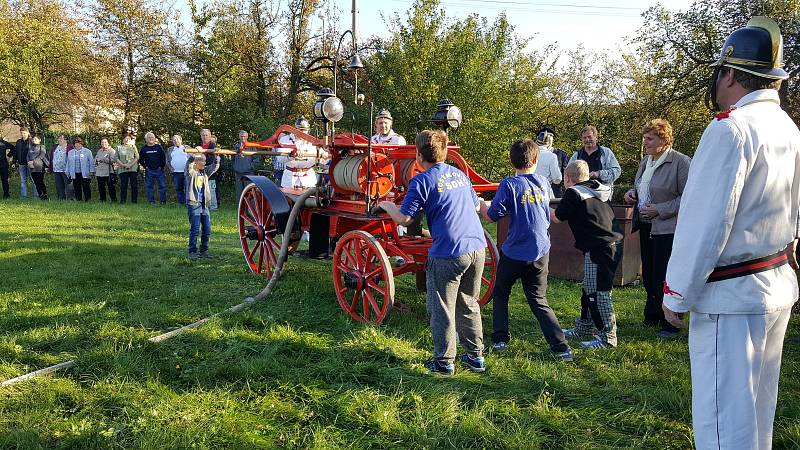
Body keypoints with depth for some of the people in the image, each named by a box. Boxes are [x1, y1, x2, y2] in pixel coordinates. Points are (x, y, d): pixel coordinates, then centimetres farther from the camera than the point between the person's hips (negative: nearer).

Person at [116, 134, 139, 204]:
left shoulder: (133, 147, 13)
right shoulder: (119, 148, 13)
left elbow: (137, 157, 4)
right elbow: (116, 158, 5)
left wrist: (131, 165, -9)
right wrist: (123, 165, -9)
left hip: (133, 169, 0)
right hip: (122, 169, 0)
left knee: (134, 186, -2)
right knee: (123, 186, -2)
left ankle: (134, 201, 2)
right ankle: (122, 201, 1)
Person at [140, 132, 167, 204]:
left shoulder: (159, 147, 5)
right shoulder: (143, 149, 8)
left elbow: (164, 157, 6)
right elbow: (141, 159, 13)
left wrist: (162, 166, -2)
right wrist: (145, 166, 2)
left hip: (159, 170, -1)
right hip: (149, 171, 1)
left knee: (162, 185, -3)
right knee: (149, 186, 3)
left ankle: (163, 200, 5)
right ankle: (151, 201, 10)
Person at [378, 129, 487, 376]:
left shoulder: (422, 181, -7)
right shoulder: (460, 174, 14)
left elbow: (404, 218, -9)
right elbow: (476, 205, 26)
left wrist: (386, 205, 10)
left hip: (448, 253, -6)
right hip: (477, 247, 7)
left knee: (442, 309, 8)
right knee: (469, 305, 20)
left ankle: (444, 362, 16)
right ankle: (476, 357, 27)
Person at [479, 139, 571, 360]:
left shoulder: (509, 185, -13)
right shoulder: (543, 182, 4)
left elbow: (491, 216, -13)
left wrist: (480, 203, 5)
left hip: (514, 252, -4)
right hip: (541, 252, 4)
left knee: (500, 294, 19)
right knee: (539, 301, 12)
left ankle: (500, 339, 18)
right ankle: (561, 347, 3)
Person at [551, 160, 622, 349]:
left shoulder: (573, 193, -8)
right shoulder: (599, 192, 16)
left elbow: (557, 217, -4)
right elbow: (610, 216, 22)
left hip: (597, 249, -10)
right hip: (608, 244, 10)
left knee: (598, 292, -5)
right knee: (589, 289, 19)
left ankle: (608, 337, -1)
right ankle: (583, 328, 31)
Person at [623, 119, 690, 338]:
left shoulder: (681, 162, -12)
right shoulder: (645, 161, 13)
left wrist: (659, 210, -19)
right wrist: (632, 193, 6)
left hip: (667, 228, -8)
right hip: (646, 226, 8)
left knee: (664, 278, -4)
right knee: (648, 274, 15)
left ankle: (670, 324, 9)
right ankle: (651, 318, 28)